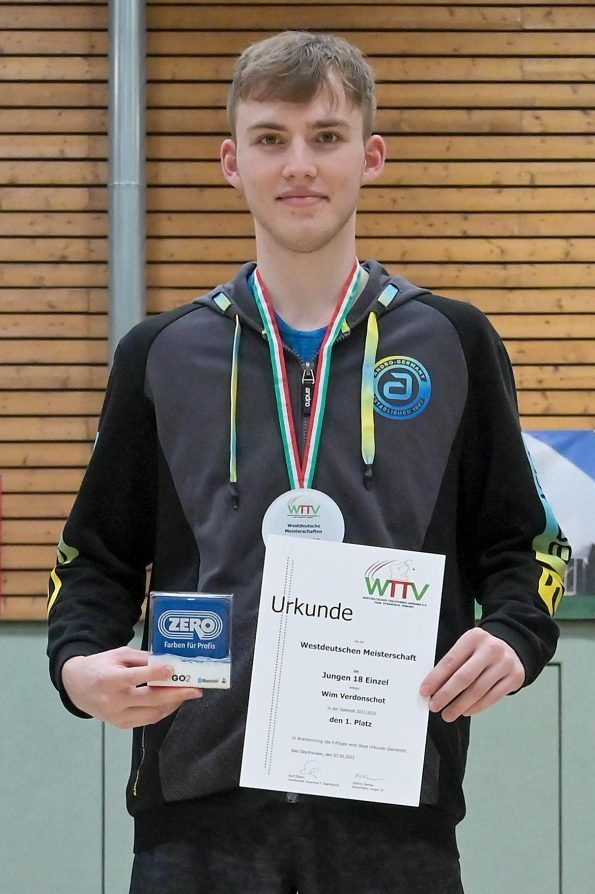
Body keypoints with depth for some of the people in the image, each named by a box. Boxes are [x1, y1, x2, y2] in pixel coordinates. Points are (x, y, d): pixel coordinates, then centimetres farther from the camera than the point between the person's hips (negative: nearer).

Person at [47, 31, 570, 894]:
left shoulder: (454, 344, 8)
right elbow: (100, 556, 12)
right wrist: (79, 664, -7)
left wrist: (514, 642, -10)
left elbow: (522, 545, 10)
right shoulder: (161, 354, 9)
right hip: (199, 802, 1)